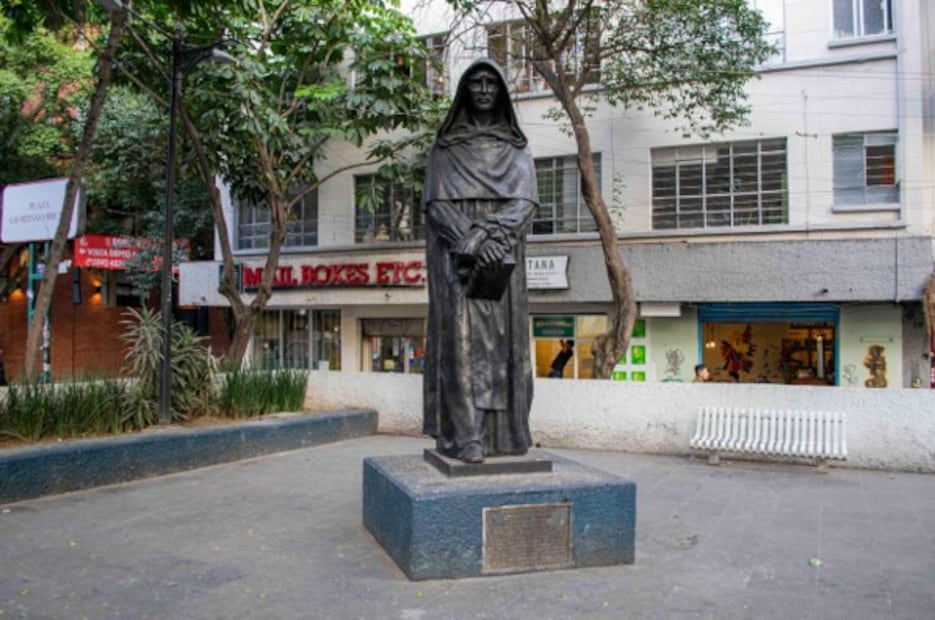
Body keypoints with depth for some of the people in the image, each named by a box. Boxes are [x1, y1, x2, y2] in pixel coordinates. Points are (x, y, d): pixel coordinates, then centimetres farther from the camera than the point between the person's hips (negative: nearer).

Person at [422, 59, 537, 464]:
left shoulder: (517, 149, 15)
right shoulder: (445, 147, 10)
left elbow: (524, 202, 3)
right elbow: (437, 203, -1)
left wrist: (494, 238, -14)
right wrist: (472, 240, -16)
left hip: (503, 257, 2)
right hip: (458, 257, -2)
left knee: (503, 337, -1)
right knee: (462, 336, -9)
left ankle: (507, 432, 4)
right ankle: (465, 435, -10)